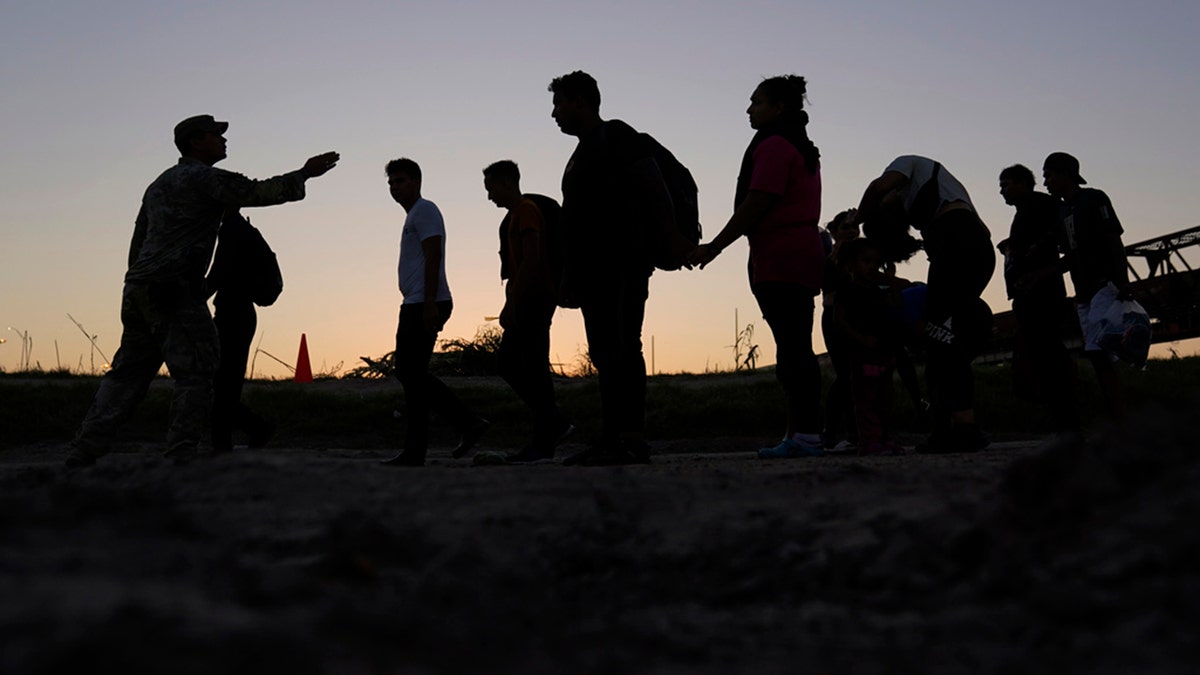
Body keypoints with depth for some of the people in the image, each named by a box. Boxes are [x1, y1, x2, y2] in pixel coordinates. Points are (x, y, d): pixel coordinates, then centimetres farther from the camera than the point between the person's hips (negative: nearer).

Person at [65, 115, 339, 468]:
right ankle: (180, 454, -11)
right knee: (194, 374, -6)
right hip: (177, 292, -9)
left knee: (127, 373, 11)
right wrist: (304, 173, 4)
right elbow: (260, 192, -7)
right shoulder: (207, 179, -2)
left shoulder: (159, 184, 25)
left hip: (138, 289, 9)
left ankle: (83, 453, 9)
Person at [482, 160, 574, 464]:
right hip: (525, 303, 10)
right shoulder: (514, 215, 22)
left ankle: (543, 445, -7)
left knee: (534, 368, -9)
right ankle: (557, 424, 12)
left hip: (534, 300, -10)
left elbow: (531, 259, -19)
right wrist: (510, 305, 20)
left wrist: (513, 302, -21)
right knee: (509, 364, 10)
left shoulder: (527, 211, -9)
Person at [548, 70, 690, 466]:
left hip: (622, 268, -10)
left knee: (620, 351, -14)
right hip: (597, 270, 10)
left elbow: (654, 189, -13)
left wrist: (671, 238, -23)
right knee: (606, 353, 6)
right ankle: (615, 442, 7)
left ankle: (629, 441, -16)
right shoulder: (584, 152, 25)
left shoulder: (616, 137, -2)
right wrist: (571, 275, 22)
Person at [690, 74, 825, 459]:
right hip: (804, 254, 10)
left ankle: (804, 435, -16)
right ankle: (802, 434, 9)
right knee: (796, 348, 8)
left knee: (792, 348, -13)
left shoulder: (773, 146, -7)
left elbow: (757, 203, -15)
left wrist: (715, 246, -12)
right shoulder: (802, 148, 23)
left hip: (780, 261, -10)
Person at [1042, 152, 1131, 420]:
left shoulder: (1094, 199, -2)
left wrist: (1123, 284, -19)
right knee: (1096, 356, 1)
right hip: (1084, 292, 8)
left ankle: (1117, 415, -24)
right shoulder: (1062, 211, 19)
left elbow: (1115, 242, -9)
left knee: (1098, 352, -21)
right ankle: (1116, 415, 1)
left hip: (1106, 285, -8)